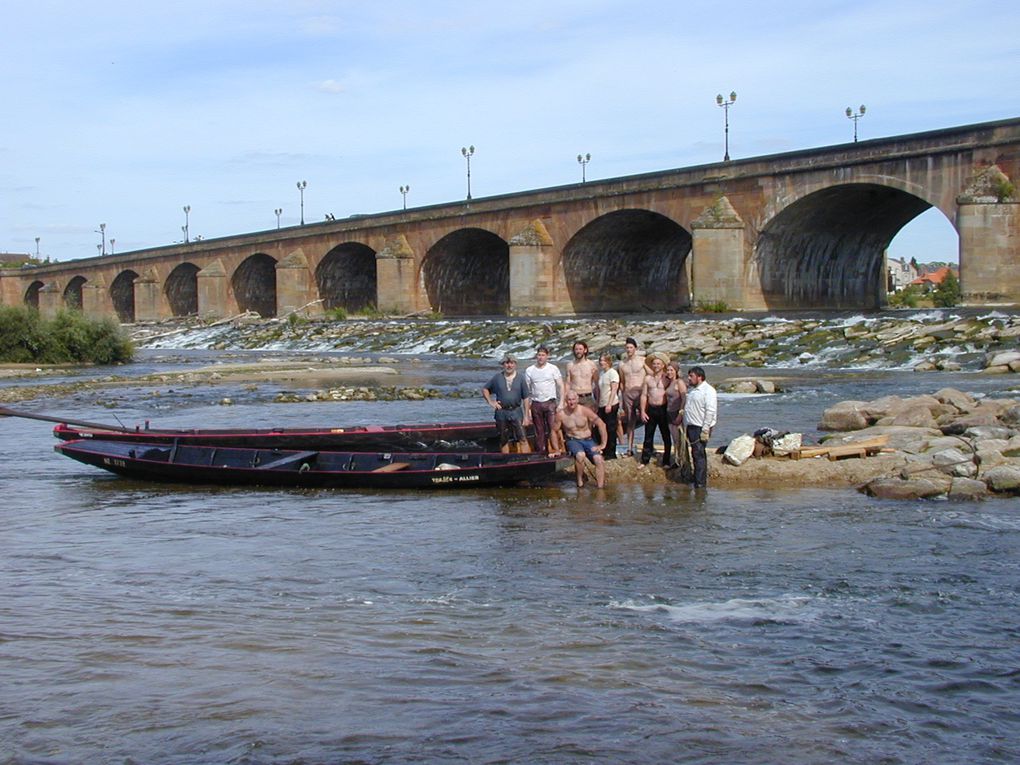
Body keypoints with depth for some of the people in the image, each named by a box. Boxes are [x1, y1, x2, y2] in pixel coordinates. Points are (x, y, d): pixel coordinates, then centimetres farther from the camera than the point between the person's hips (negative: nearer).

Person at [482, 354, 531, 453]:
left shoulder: (520, 378, 2)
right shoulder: (497, 377, 4)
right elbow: (485, 389, 13)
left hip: (516, 412, -1)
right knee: (503, 440, 9)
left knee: (523, 439, -8)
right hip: (501, 412, 1)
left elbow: (526, 398, 1)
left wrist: (526, 416, -4)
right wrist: (490, 402, 0)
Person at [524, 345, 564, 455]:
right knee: (539, 431, 5)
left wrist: (561, 403, -7)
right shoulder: (529, 371, 6)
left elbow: (560, 386, 2)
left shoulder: (553, 368, 2)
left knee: (553, 428, -14)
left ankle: (556, 450, -16)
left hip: (550, 403, -2)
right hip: (536, 404, 2)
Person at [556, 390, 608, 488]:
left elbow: (601, 424, -6)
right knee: (580, 455, -35)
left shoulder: (584, 411, -8)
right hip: (573, 441, -1)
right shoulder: (561, 414, -5)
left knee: (599, 459, -25)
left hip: (588, 440, 1)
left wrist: (603, 444, -9)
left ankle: (600, 487, -18)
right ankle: (580, 480, -11)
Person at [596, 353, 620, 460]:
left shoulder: (612, 373, -8)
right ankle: (605, 452, 16)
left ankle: (611, 454, 4)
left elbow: (614, 389, -14)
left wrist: (609, 404, -19)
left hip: (611, 405, -8)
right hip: (602, 405, 8)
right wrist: (598, 405, 15)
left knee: (611, 429, -2)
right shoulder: (601, 373, 15)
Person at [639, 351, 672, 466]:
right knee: (648, 436, 7)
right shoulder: (648, 378, 6)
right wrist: (642, 411, 0)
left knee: (666, 437, 5)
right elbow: (644, 395, 7)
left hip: (663, 409, -2)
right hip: (651, 409, 2)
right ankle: (645, 460, 15)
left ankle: (666, 461, 14)